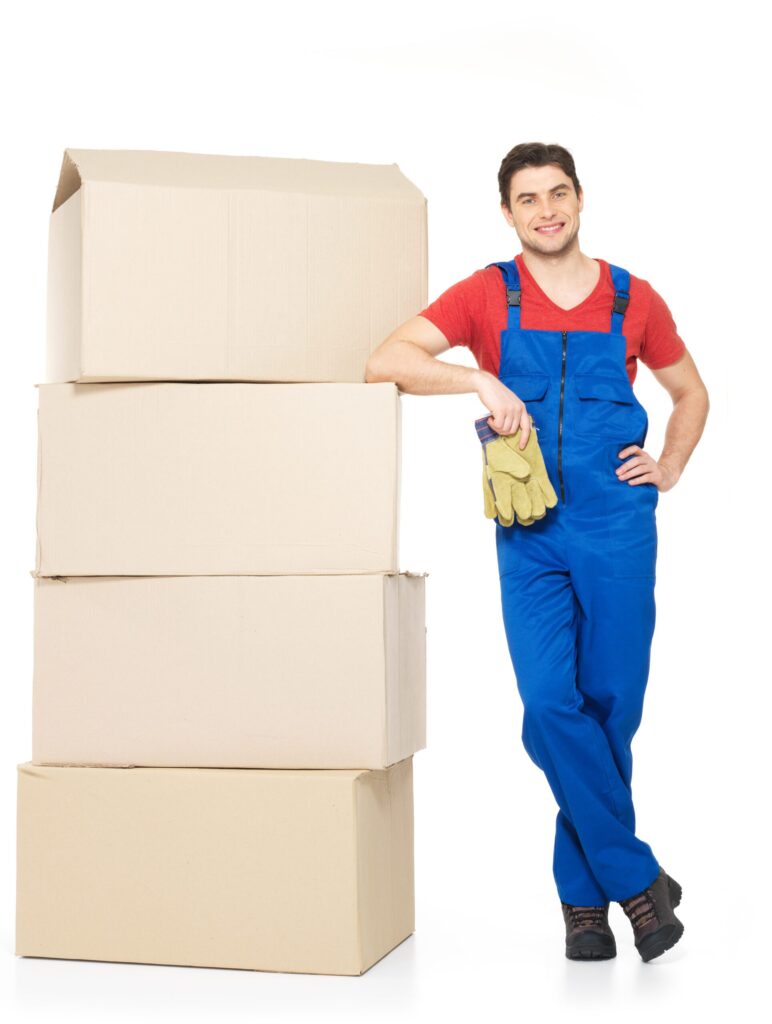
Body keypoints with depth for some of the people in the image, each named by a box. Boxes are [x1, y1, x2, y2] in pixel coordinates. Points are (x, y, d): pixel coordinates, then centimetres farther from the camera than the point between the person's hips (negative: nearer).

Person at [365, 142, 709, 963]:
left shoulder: (633, 300, 8)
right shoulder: (487, 295, 3)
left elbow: (690, 393, 23)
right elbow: (385, 362, -8)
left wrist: (669, 468, 8)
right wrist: (482, 381, -19)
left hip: (618, 526, 1)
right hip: (530, 533, -1)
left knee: (610, 708, 3)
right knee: (551, 705, -12)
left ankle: (583, 891, 18)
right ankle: (638, 879, 3)